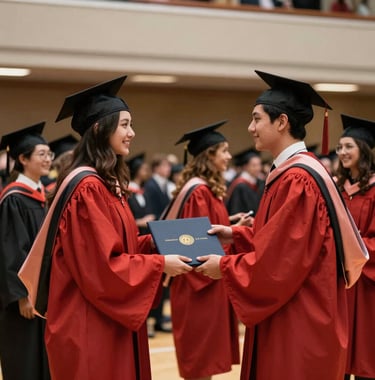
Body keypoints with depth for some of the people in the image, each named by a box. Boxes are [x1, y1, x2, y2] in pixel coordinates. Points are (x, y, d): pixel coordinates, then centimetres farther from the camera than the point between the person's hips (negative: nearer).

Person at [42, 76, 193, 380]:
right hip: (91, 323, -10)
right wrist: (160, 264, -15)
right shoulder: (88, 188, -19)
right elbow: (102, 264, -22)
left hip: (109, 317, 10)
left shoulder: (109, 184, 12)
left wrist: (156, 241, 5)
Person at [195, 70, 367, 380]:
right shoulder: (292, 172, 11)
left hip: (300, 322, -10)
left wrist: (225, 267, -10)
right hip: (291, 315, 10)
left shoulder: (297, 179, -22)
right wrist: (237, 235, 12)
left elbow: (280, 260, -22)